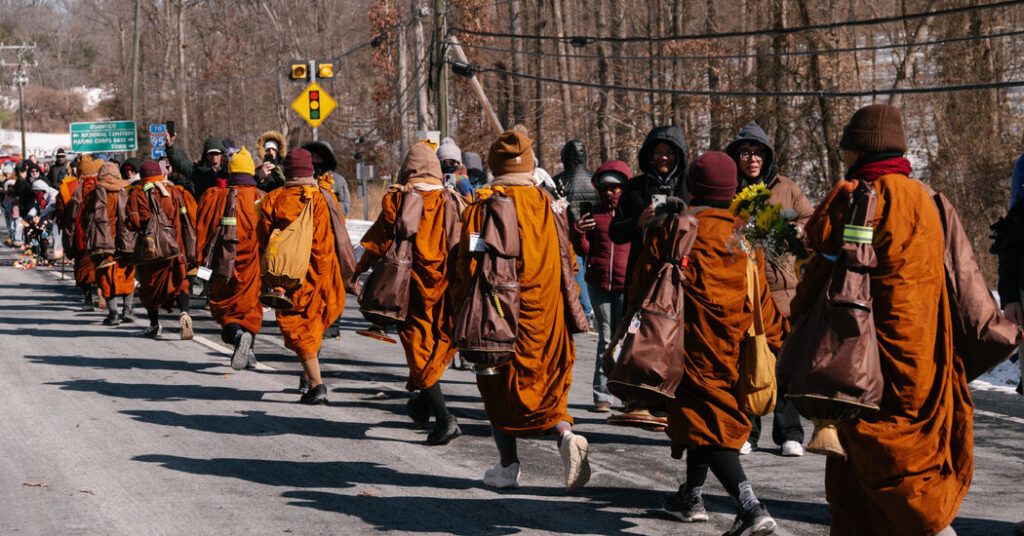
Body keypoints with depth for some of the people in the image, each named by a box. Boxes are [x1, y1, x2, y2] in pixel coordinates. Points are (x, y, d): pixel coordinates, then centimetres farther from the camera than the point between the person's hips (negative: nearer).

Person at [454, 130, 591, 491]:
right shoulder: (547, 204, 4)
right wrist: (568, 304, 19)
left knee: (500, 389, 10)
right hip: (546, 312, 3)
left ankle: (508, 466, 11)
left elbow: (468, 264, -8)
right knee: (546, 384, 13)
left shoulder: (483, 207, -8)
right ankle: (565, 435, -13)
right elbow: (566, 260, 8)